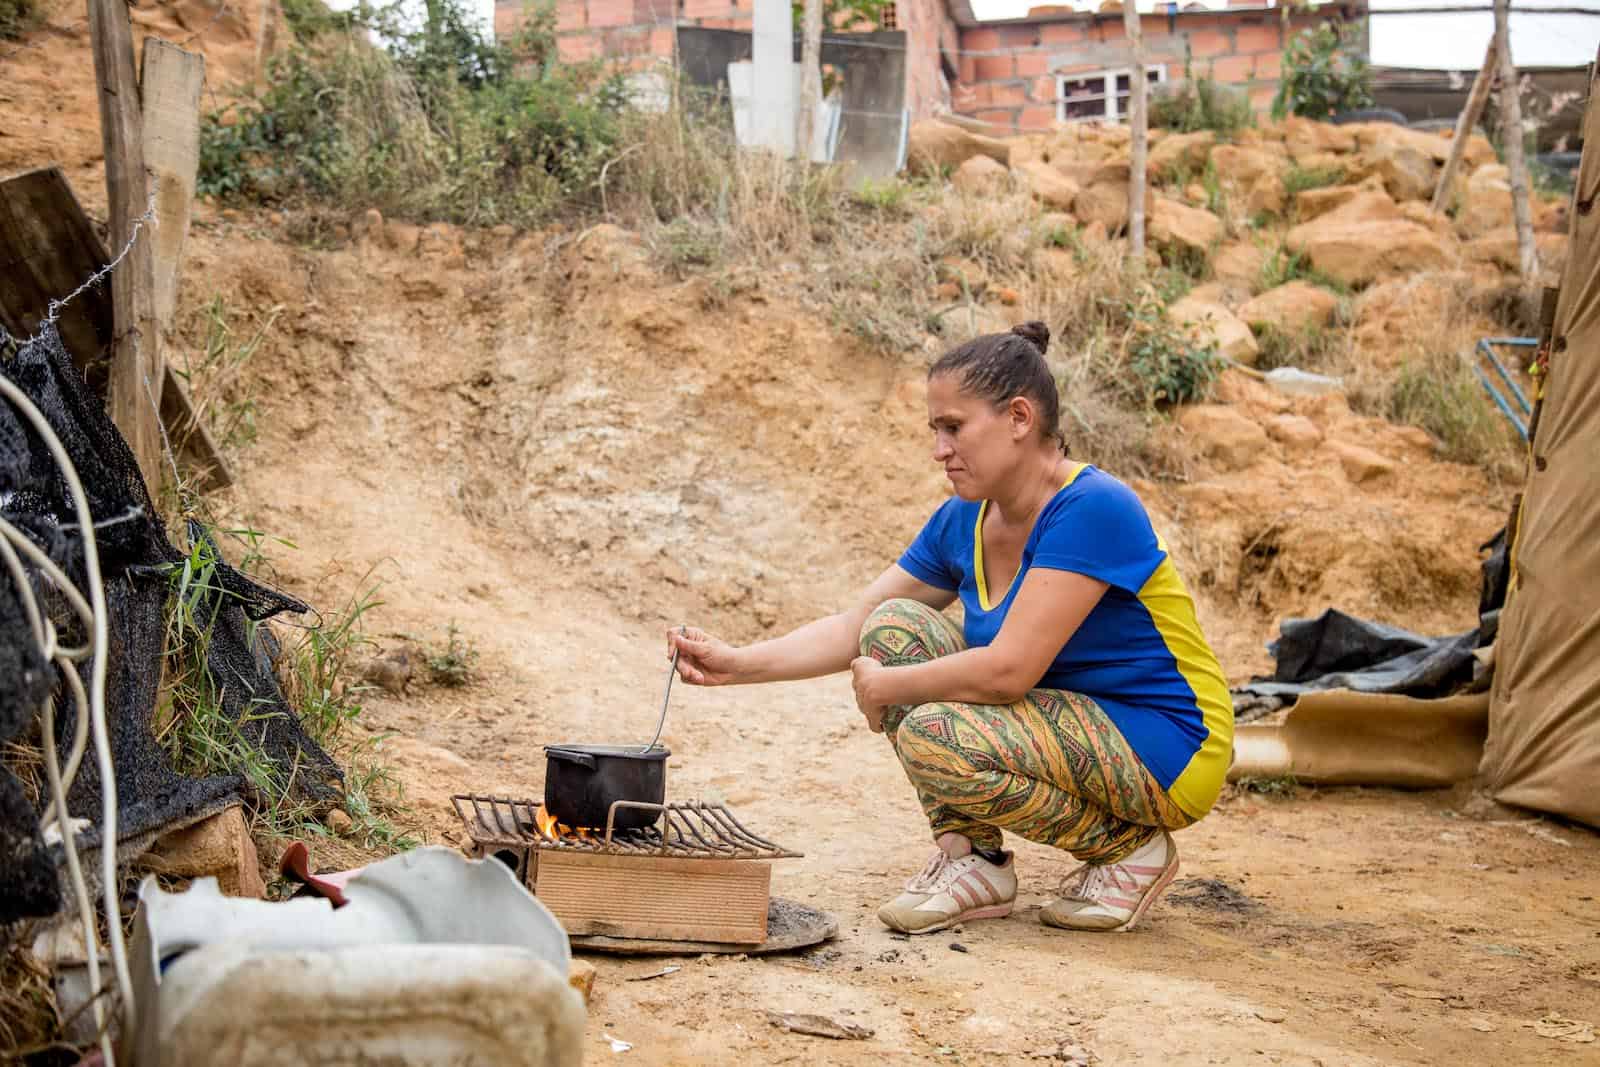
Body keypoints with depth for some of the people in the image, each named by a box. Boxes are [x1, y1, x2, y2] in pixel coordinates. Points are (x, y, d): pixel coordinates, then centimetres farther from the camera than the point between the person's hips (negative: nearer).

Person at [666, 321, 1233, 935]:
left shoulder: (1090, 509, -23)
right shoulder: (963, 521, 2)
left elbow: (1007, 670, -28)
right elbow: (854, 628, 6)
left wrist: (884, 687, -14)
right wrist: (737, 665, -7)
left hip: (1170, 753, -8)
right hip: (1076, 722, 8)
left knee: (936, 735, -27)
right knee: (896, 626, -2)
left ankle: (1131, 848, -5)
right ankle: (973, 862, -1)